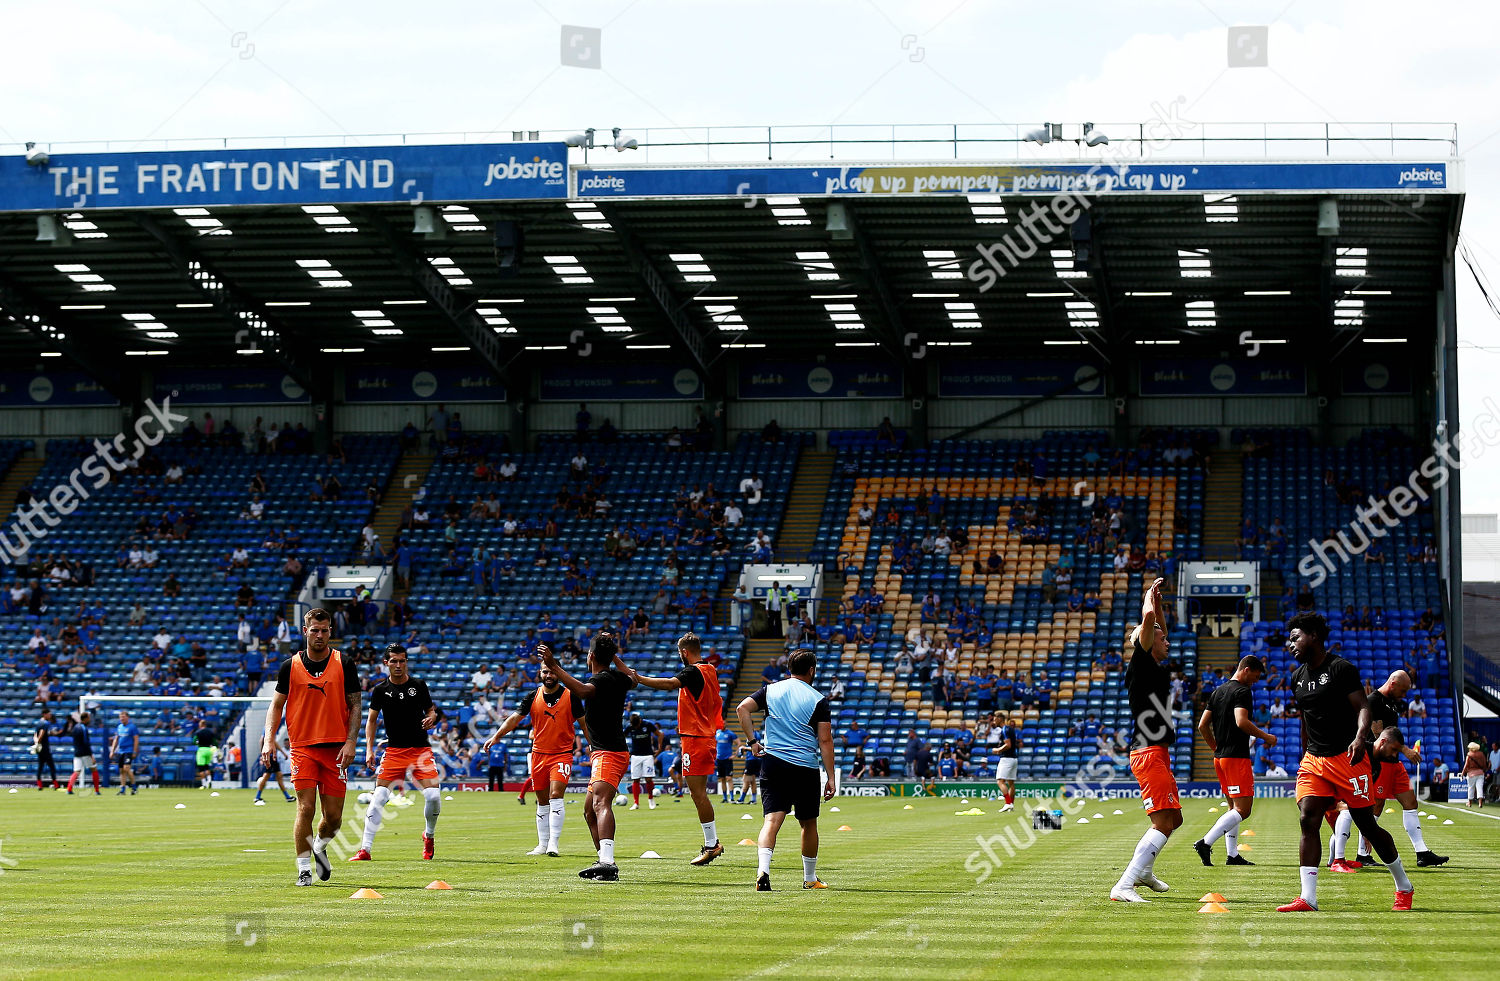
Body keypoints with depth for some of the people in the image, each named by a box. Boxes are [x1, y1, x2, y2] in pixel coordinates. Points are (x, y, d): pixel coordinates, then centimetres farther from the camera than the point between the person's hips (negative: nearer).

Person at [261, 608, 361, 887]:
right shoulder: (290, 666, 3)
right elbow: (276, 705, 9)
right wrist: (269, 738, -5)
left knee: (334, 816, 1)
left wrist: (351, 742, -8)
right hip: (302, 747, -1)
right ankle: (304, 869, -1)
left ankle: (319, 847, 32)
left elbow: (355, 706, 3)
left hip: (336, 749, 1)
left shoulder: (344, 665, 2)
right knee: (305, 809, -11)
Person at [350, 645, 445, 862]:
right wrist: (369, 749, -1)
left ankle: (429, 835, 16)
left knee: (433, 795, -14)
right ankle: (365, 849, -5)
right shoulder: (380, 690, 1)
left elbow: (432, 711, 13)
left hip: (421, 749, 0)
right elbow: (371, 719, 8)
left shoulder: (419, 685, 2)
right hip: (394, 751, 0)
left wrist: (432, 718, -12)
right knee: (379, 797, -10)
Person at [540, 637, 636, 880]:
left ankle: (608, 862, -48)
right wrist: (616, 659, 54)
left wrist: (555, 667, -33)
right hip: (608, 753, 11)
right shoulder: (618, 678, 14)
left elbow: (582, 690, -37)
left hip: (607, 754, -11)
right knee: (590, 810, 21)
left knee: (600, 803, -29)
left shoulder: (602, 680, -13)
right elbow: (632, 680, 40)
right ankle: (605, 862, 26)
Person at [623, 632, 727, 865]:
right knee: (699, 793, 14)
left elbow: (670, 684, -33)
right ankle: (712, 842, 16)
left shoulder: (693, 671, -15)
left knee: (698, 792, -7)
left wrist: (640, 679, -38)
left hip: (695, 738, -9)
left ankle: (711, 844, -8)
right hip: (708, 737, 9)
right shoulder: (711, 670, 13)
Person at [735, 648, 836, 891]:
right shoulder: (818, 699, 0)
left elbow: (742, 708, -2)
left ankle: (763, 870, -30)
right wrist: (831, 778, -3)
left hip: (773, 762, 2)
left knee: (772, 819, -7)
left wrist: (753, 741, 2)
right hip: (806, 768, -2)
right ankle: (810, 878, 25)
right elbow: (825, 741, -4)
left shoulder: (770, 690, 9)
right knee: (809, 824, 14)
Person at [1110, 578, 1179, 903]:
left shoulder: (1156, 669, 18)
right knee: (1164, 823, -17)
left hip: (1158, 754, 10)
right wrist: (1151, 597, 0)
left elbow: (1156, 627, 37)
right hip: (1148, 753, -10)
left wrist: (1158, 602, 31)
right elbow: (1148, 619, -17)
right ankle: (1123, 886, -23)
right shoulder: (1140, 665, -7)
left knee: (1174, 819, 21)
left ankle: (1143, 871, 36)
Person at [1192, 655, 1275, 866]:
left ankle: (1232, 855, 13)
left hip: (1219, 758, 9)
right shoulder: (1242, 691, -10)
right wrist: (1266, 737, -13)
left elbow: (1202, 726, 16)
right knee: (1242, 809, -10)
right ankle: (1205, 843, -20)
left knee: (1234, 807, 15)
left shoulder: (1217, 692, 16)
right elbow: (1241, 722, -24)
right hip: (1237, 757, -9)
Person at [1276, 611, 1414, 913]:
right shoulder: (1297, 677, 13)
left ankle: (1403, 886, 20)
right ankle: (1308, 898, -14)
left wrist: (1360, 737, -31)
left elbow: (1363, 707, -14)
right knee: (1308, 820, -11)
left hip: (1348, 757, -6)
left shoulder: (1341, 668, -8)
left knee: (1367, 825, 1)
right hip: (1314, 760, 6)